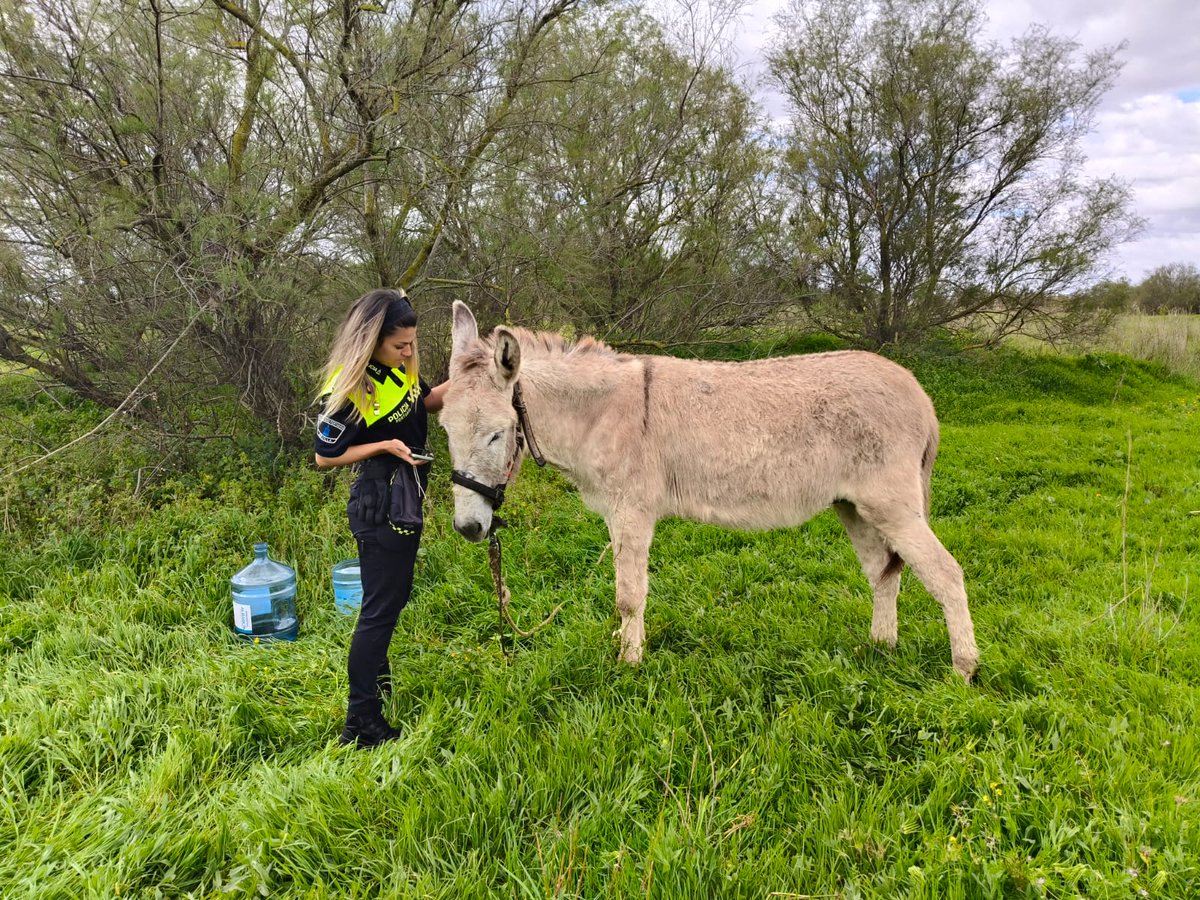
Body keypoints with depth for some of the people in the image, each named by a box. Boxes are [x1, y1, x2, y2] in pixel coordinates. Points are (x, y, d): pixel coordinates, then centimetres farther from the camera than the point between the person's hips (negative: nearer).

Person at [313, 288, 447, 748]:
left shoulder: (401, 367, -1)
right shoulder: (347, 390, -23)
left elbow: (425, 401, 16)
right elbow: (324, 456, -14)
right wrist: (386, 445, -23)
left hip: (404, 501, 9)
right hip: (379, 507, -9)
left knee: (391, 598, 24)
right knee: (379, 609, -2)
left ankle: (378, 681, 45)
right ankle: (361, 723, 9)